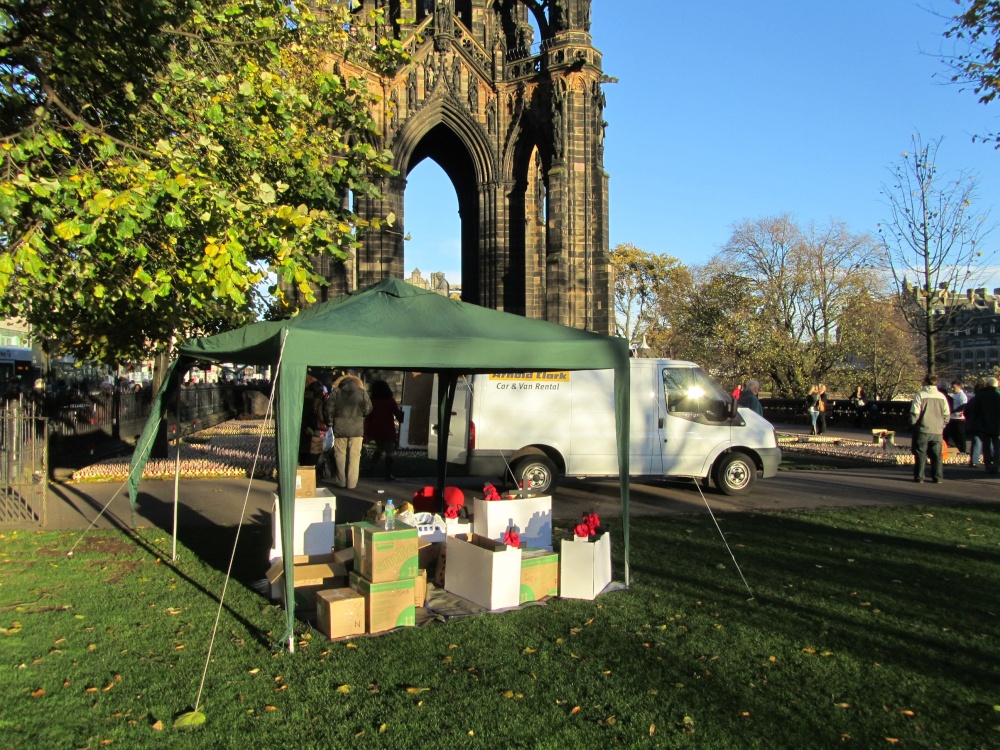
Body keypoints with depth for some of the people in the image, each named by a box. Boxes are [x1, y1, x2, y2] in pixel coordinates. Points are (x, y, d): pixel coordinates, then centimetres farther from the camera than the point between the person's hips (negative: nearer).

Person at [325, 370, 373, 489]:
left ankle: (341, 481, 13)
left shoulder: (335, 392, -3)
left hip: (340, 427, 1)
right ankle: (351, 483, 4)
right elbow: (368, 410, 1)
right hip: (357, 428, -1)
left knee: (340, 454, 11)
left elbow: (329, 409, -1)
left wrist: (330, 423, 13)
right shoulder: (362, 392, -4)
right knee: (354, 455, 4)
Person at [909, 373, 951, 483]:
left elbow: (914, 413, -12)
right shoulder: (941, 396, 5)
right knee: (937, 454, 10)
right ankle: (938, 477, 11)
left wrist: (913, 424, 1)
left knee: (920, 454, 2)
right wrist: (942, 425, 18)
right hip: (937, 431, 4)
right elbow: (947, 414, 8)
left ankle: (919, 477, 2)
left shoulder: (920, 395, -9)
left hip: (922, 430, -4)